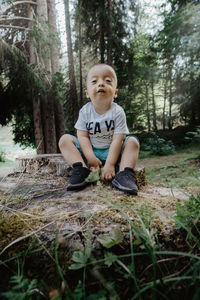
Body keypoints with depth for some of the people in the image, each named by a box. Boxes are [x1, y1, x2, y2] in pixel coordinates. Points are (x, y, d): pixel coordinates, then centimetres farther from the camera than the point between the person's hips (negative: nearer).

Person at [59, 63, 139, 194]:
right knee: (65, 139, -15)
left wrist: (110, 164, -25)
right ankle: (81, 170, -29)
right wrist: (91, 158, -21)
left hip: (111, 151, -1)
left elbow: (117, 139, -19)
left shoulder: (118, 112, -15)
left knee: (133, 142, -21)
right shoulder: (85, 111, -9)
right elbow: (83, 136, -9)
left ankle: (124, 174, -33)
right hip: (89, 150, 2)